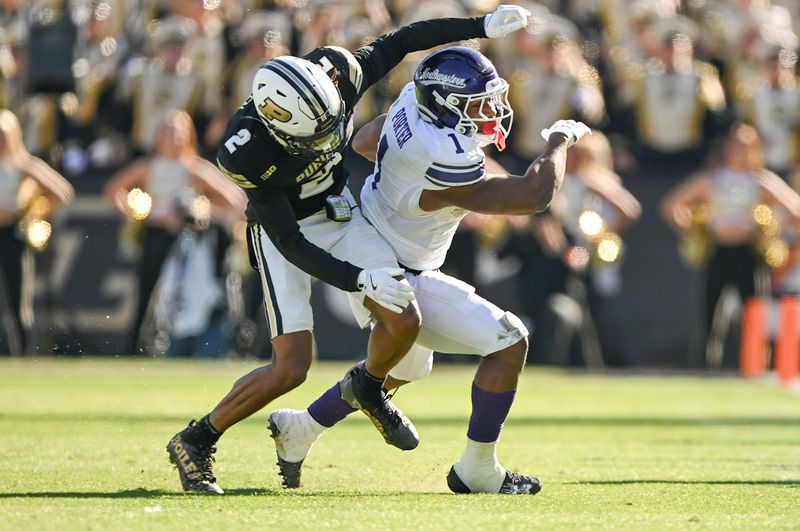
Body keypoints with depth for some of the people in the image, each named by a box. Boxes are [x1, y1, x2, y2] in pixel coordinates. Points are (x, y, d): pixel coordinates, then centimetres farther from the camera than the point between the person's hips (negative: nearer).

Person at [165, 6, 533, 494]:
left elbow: (399, 42, -4)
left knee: (404, 321, -9)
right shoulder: (250, 152, -34)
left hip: (339, 214, 5)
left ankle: (369, 389, 24)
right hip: (287, 230, -5)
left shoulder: (337, 74, -24)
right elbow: (290, 244, -28)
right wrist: (360, 279, -37)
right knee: (291, 368, -13)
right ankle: (196, 442, 4)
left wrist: (482, 26, -5)